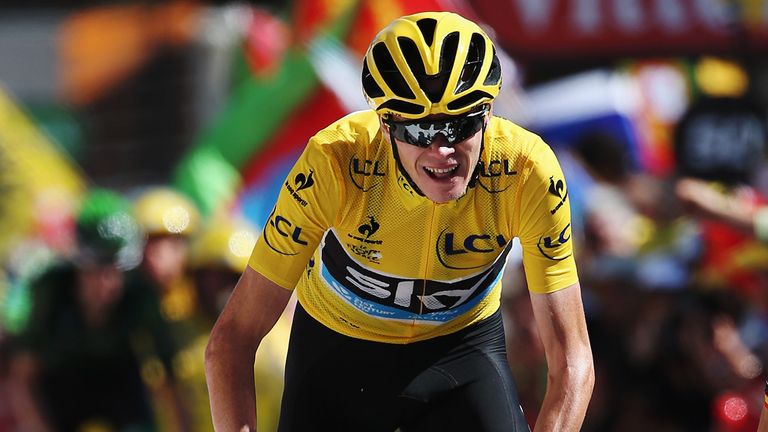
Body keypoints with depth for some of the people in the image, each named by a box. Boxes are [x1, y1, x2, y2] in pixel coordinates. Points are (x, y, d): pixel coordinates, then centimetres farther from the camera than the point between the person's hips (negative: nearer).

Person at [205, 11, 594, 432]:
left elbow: (571, 359, -26)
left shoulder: (528, 172, -31)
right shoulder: (335, 163, -33)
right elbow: (231, 339, -29)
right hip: (337, 353, 0)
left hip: (462, 349, 0)